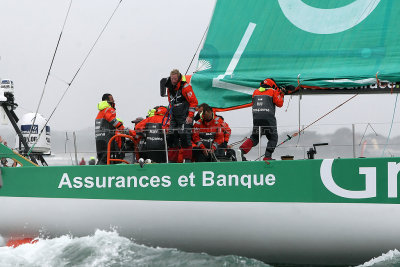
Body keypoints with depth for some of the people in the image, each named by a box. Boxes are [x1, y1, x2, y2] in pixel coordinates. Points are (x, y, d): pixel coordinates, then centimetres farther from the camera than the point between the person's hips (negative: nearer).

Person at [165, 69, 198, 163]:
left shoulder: (185, 86, -11)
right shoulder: (170, 88, 12)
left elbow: (194, 102, -11)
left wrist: (190, 116, -15)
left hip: (185, 117, -7)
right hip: (174, 118, 7)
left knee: (184, 137, -14)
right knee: (172, 137, 4)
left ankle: (188, 159, -7)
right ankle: (172, 160, 10)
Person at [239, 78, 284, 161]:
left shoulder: (256, 92, 16)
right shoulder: (273, 92, 4)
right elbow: (279, 104, 6)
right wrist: (281, 95, 20)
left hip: (256, 117, 4)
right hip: (268, 118, -4)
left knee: (254, 137, 15)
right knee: (273, 138, 8)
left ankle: (242, 150, -6)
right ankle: (267, 156, -4)